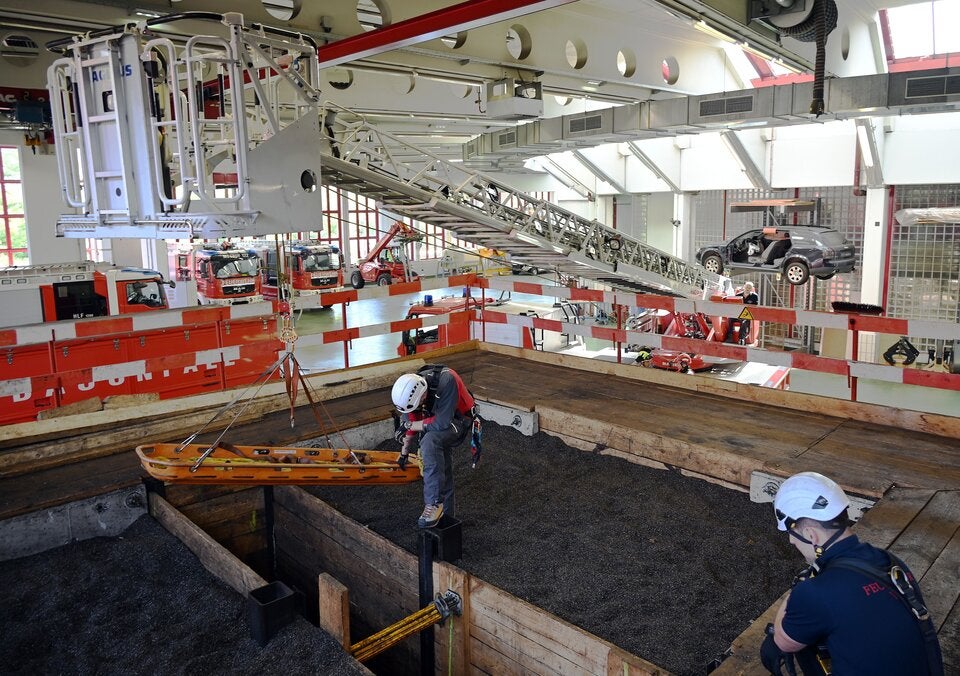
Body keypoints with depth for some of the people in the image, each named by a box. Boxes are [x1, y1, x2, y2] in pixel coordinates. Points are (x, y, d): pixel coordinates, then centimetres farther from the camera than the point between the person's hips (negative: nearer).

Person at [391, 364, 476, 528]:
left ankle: (434, 504, -27)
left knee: (430, 441, -31)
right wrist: (404, 453, 10)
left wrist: (410, 425, -23)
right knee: (441, 468, 10)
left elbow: (442, 423, -36)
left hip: (460, 420, -6)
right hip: (437, 419, 7)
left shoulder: (446, 381, -38)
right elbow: (411, 421, -1)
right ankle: (445, 514, 29)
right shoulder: (411, 389, -18)